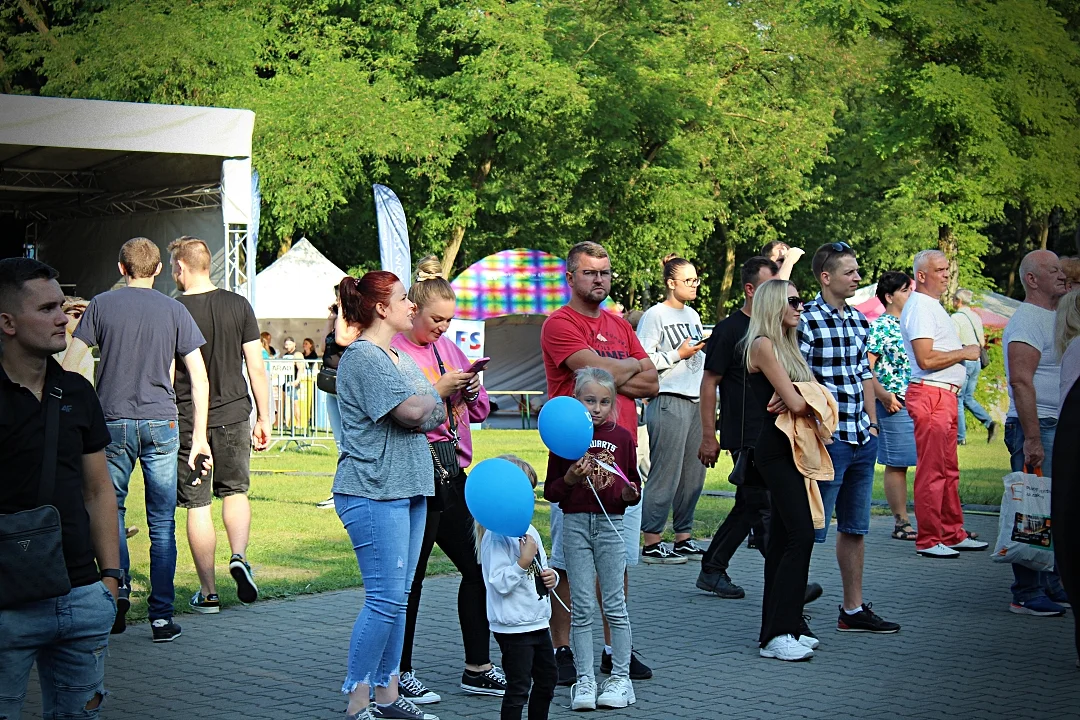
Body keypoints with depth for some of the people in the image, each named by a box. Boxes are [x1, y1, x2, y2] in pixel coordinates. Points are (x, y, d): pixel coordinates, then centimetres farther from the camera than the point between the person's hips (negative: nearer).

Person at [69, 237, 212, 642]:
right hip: (161, 424, 0)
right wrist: (199, 437, 4)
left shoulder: (101, 306, 4)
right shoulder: (174, 311, 5)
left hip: (113, 422, 0)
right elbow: (199, 377, 1)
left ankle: (119, 588, -4)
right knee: (162, 523, 4)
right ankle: (162, 617, 4)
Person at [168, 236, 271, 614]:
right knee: (235, 490, 20)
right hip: (234, 415, 3)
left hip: (188, 420, -2)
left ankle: (208, 593, 9)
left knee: (197, 505, 5)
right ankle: (239, 557, -3)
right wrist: (263, 417, 9)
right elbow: (256, 368, 1)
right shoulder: (239, 305, 1)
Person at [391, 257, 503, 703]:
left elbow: (479, 412, 18)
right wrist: (440, 390, -20)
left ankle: (478, 668, 20)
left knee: (477, 566, 10)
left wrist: (472, 390, -2)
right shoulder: (394, 352, -9)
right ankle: (401, 673, 12)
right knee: (411, 575, 0)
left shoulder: (448, 347, 14)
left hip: (453, 472, 8)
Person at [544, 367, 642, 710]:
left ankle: (620, 677, 12)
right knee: (582, 607, 2)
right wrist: (569, 479, -15)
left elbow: (632, 484, 11)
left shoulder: (621, 437, 4)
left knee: (615, 604, 4)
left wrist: (629, 494, -11)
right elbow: (550, 490, 4)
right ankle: (584, 679, 8)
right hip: (575, 524, 0)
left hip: (610, 523, 0)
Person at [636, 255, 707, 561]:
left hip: (696, 401, 8)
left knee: (694, 474, 8)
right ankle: (650, 543, -4)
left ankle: (683, 539, 17)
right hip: (668, 401, -8)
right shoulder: (655, 315, -6)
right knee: (666, 474, -8)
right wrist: (678, 354, -11)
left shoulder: (692, 315, 19)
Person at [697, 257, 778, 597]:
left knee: (748, 507, 9)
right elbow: (709, 383, -8)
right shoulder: (729, 330, -7)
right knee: (764, 510, -9)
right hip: (746, 437, -8)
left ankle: (712, 570, 18)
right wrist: (708, 436, -13)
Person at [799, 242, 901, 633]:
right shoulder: (807, 320, -11)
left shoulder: (858, 319, 12)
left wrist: (872, 424, 14)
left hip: (862, 440, 8)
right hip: (828, 439, -8)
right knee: (811, 530, -4)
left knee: (855, 528, 15)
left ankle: (853, 609, 25)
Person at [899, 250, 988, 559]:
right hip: (930, 394, -11)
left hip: (946, 395, 11)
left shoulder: (933, 306, 20)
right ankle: (928, 540, -4)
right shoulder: (919, 307, -12)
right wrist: (964, 353, -11)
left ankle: (953, 534, 23)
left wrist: (966, 350, 12)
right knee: (931, 470, -8)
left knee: (949, 470, 15)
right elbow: (926, 359, -22)